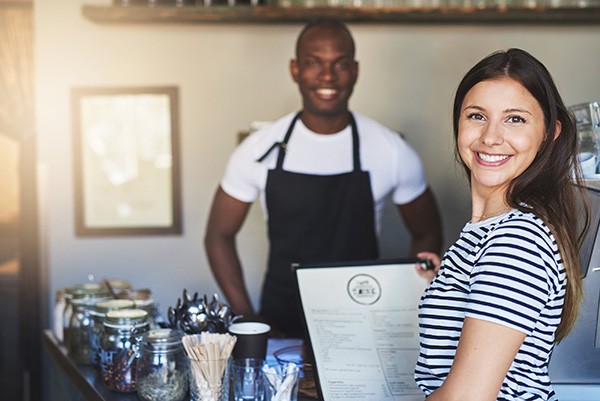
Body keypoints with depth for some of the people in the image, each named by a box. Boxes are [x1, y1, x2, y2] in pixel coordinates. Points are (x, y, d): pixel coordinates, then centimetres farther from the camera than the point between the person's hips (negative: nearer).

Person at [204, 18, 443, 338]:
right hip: (278, 327, 0)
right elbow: (219, 235, 8)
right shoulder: (259, 150, -2)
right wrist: (248, 319, 0)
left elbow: (427, 236, 11)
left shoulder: (393, 152, -2)